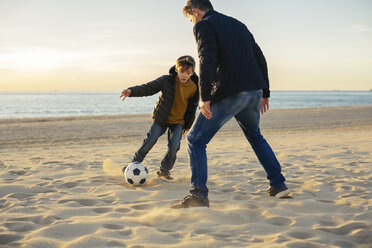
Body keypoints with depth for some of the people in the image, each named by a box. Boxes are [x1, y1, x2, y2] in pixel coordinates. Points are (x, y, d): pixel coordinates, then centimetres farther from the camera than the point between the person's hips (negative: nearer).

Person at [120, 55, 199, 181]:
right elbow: (148, 88, -9)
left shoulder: (194, 88, -9)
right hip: (161, 119, -1)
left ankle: (164, 171, 6)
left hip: (178, 122, 1)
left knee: (174, 146, -15)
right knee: (150, 141, -7)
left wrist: (188, 124, 13)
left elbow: (193, 106, 6)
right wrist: (132, 91, -24)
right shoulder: (166, 80, -15)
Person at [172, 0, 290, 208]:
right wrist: (265, 93, 26)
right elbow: (260, 58, 22)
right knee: (255, 136, 29)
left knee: (196, 140, 1)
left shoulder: (203, 25, 0)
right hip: (254, 92, 7)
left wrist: (205, 97, -21)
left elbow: (207, 60, -17)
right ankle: (278, 185, 29)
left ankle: (199, 195, -9)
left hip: (228, 94, -7)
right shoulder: (239, 25, 23)